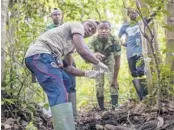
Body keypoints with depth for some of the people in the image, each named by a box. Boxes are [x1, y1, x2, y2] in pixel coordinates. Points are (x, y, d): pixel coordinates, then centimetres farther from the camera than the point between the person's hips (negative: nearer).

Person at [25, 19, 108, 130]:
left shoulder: (72, 42, 31)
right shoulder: (77, 25, 5)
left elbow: (68, 67, 34)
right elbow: (82, 51, -9)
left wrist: (86, 73, 30)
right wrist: (98, 63, 6)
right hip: (40, 54, -11)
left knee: (65, 82, 28)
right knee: (59, 94, -22)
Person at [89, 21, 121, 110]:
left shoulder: (114, 40, -33)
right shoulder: (94, 40, -32)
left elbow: (117, 60, -28)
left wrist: (115, 78, -25)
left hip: (110, 60, 0)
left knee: (113, 82, -12)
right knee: (99, 84, -5)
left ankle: (115, 107, -10)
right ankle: (101, 108, 3)